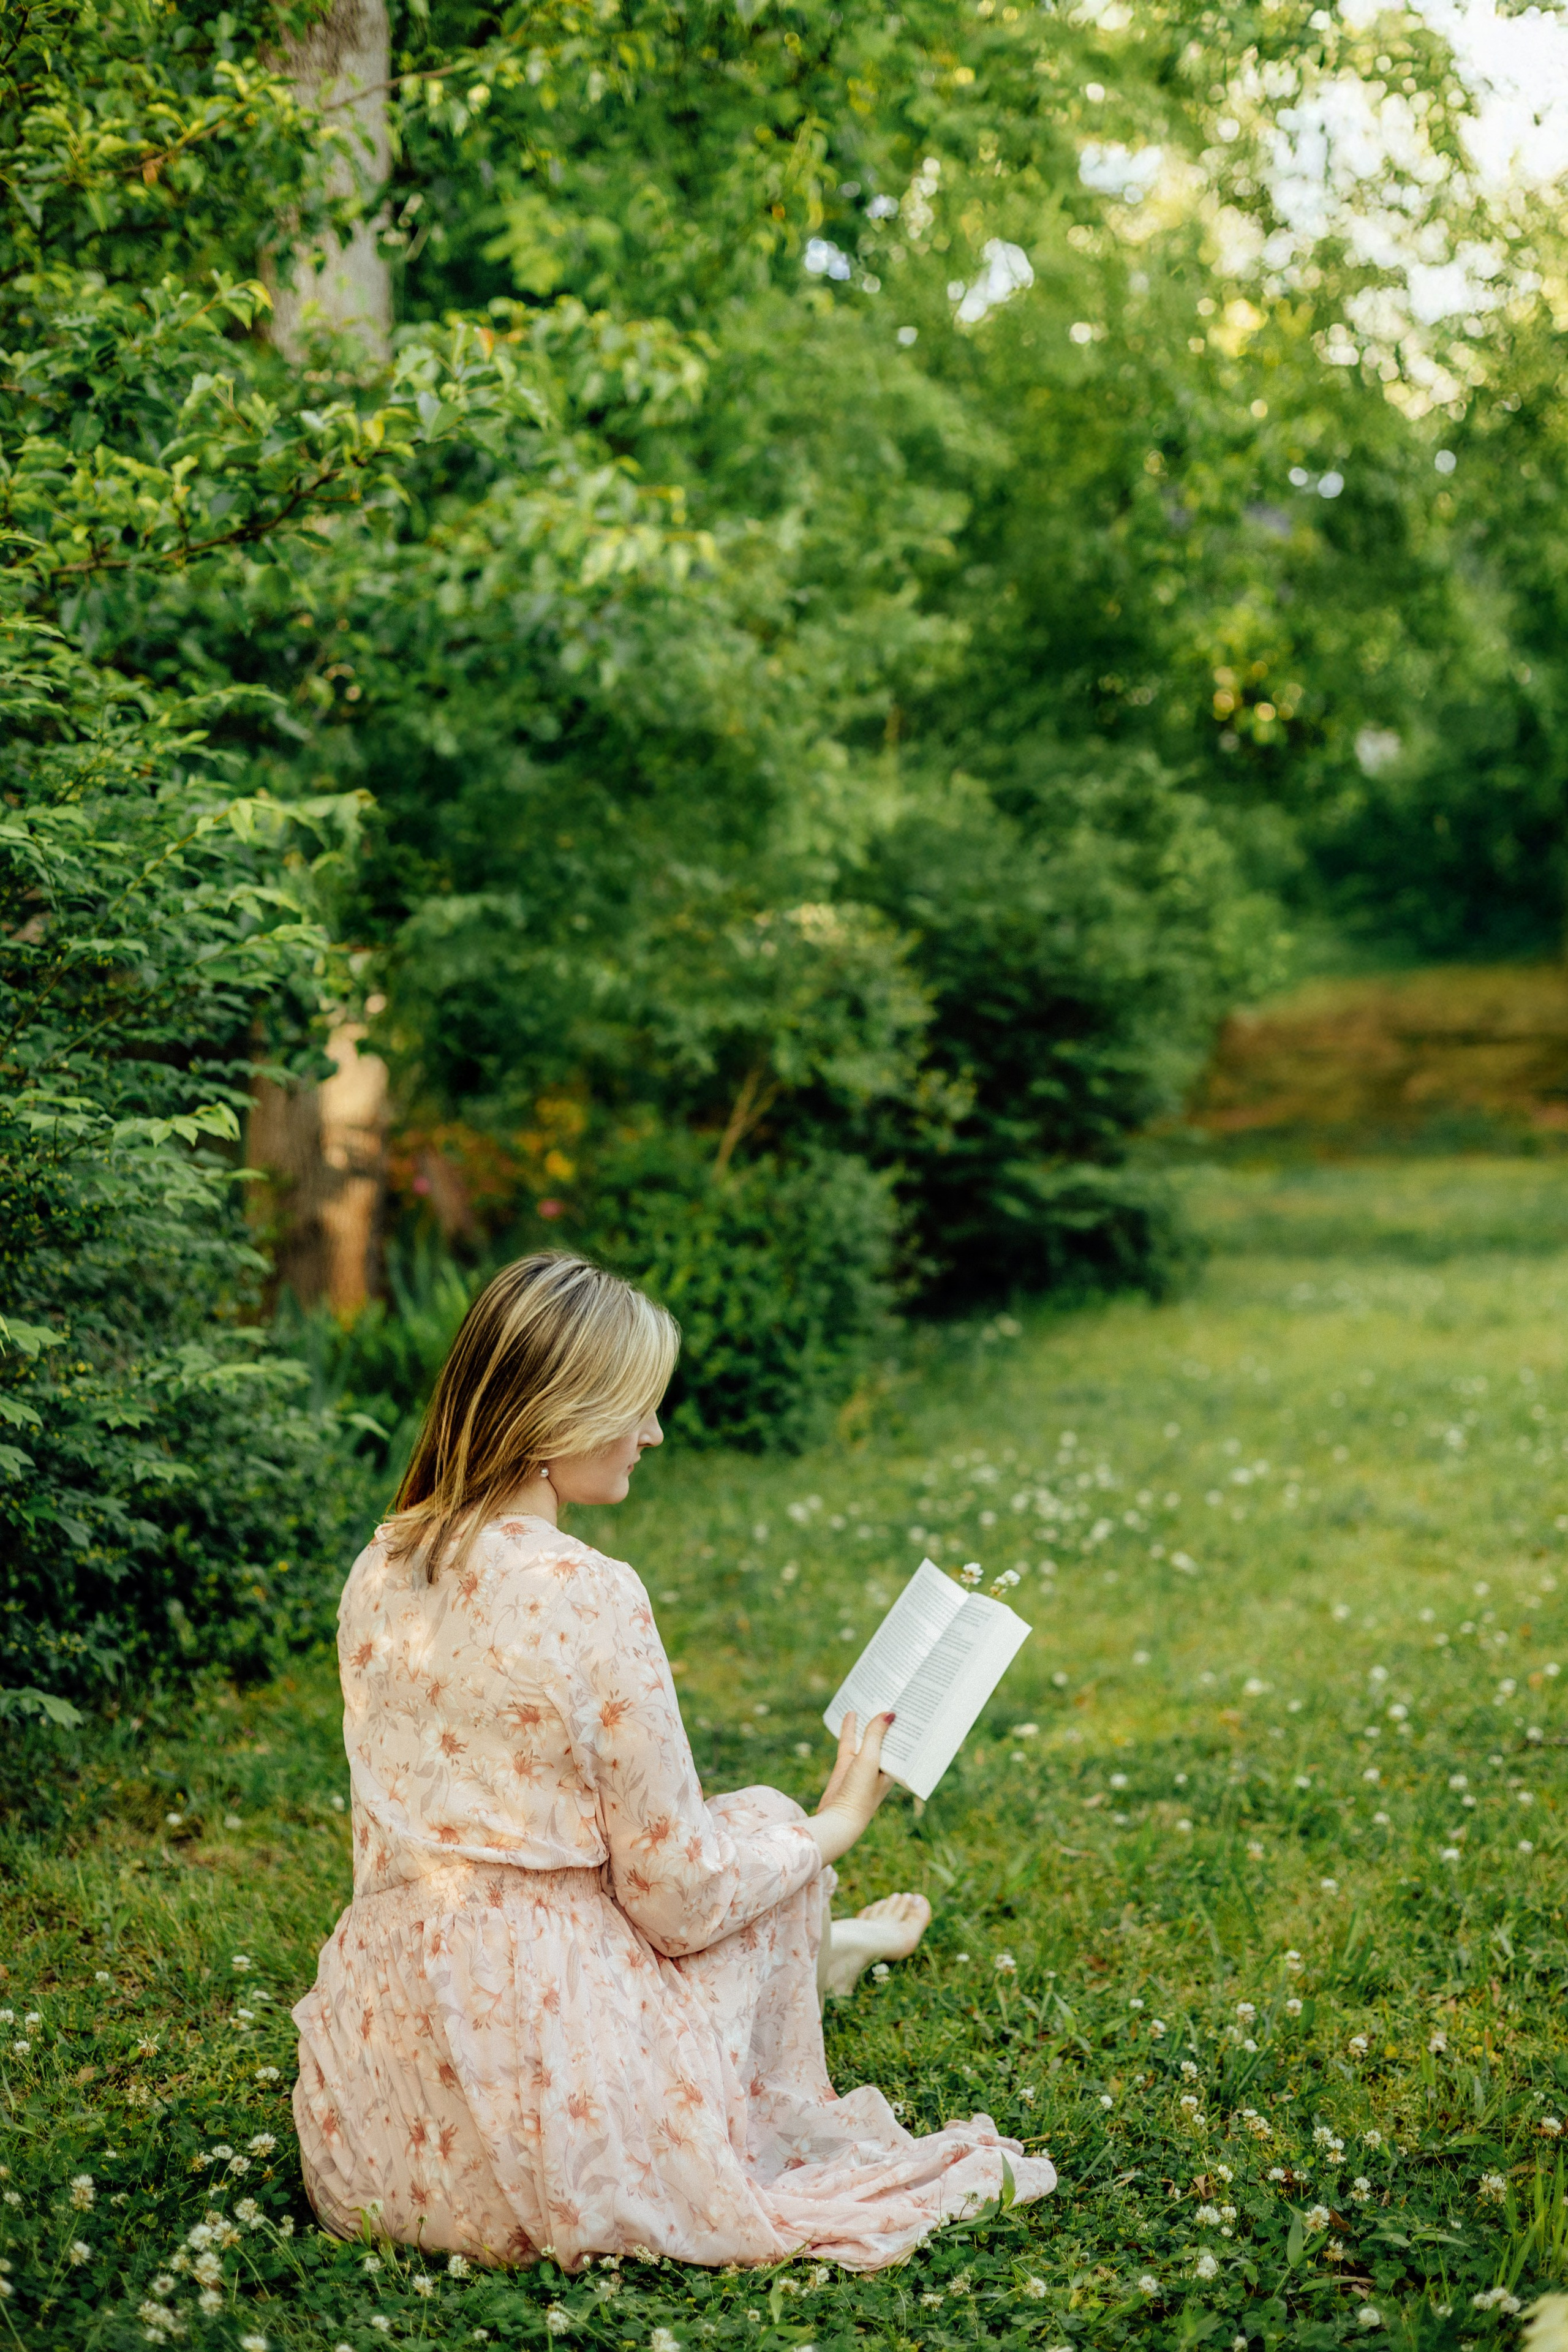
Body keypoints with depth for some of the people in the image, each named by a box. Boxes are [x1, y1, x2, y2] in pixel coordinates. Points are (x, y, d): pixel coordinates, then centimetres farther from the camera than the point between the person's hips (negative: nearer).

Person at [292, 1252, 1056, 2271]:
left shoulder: (379, 1574, 3)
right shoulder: (590, 1597, -18)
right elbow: (678, 1893, -10)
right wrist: (832, 1827, 8)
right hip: (548, 2043, -6)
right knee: (758, 1818, 17)